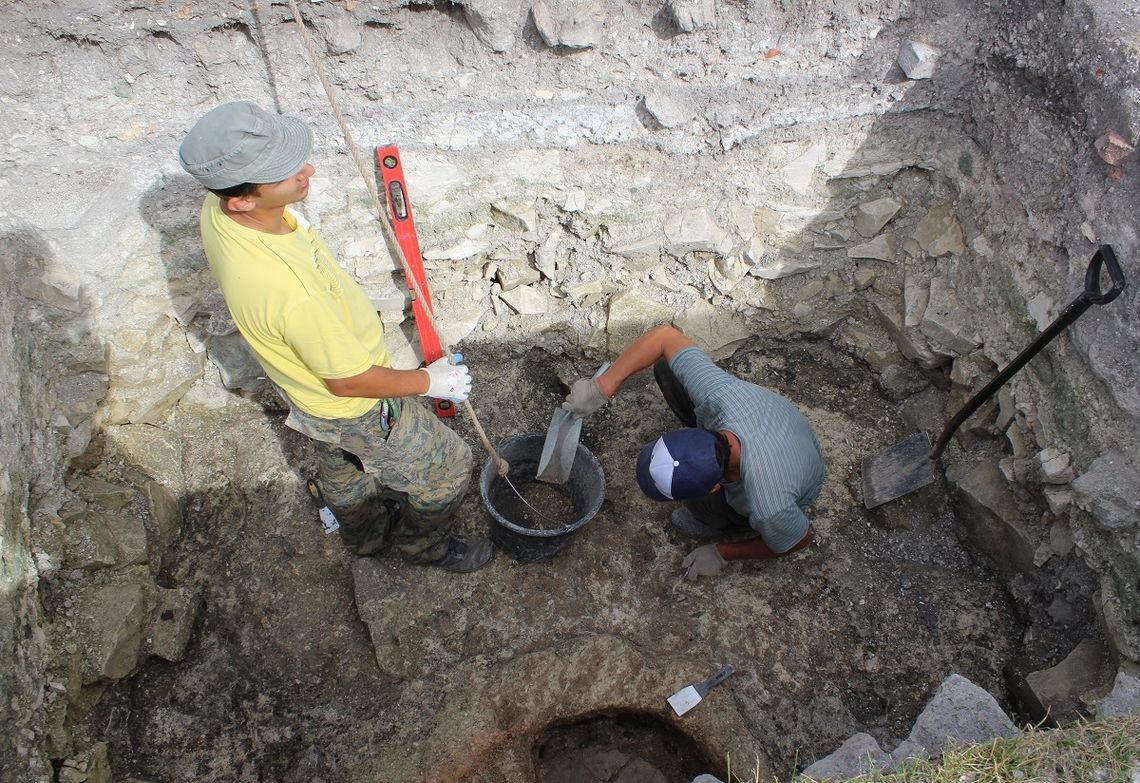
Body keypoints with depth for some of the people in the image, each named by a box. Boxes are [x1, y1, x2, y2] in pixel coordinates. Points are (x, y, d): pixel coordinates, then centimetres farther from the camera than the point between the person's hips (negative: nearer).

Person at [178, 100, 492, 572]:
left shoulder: (217, 208, -20)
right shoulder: (290, 292, -46)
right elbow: (349, 380, -30)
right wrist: (430, 382, -14)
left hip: (296, 378, 8)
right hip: (351, 406, -8)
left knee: (341, 466, 34)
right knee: (445, 467, 17)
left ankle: (367, 534, 64)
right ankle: (425, 545, 46)